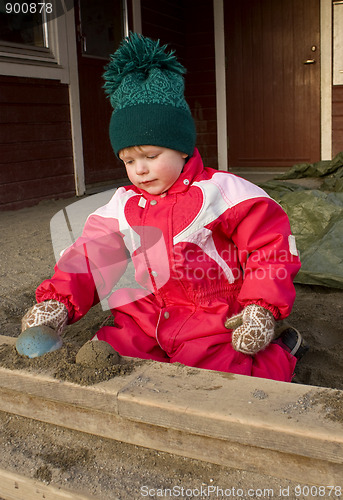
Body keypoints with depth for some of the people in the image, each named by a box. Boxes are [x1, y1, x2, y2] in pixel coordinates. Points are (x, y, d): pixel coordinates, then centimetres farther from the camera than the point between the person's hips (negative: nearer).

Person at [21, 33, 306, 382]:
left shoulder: (218, 191, -6)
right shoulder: (123, 205, 9)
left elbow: (270, 241, -6)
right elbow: (90, 255, 6)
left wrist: (262, 307, -13)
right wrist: (58, 300, -10)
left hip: (209, 321, -4)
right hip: (144, 320, 5)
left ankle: (279, 356, 7)